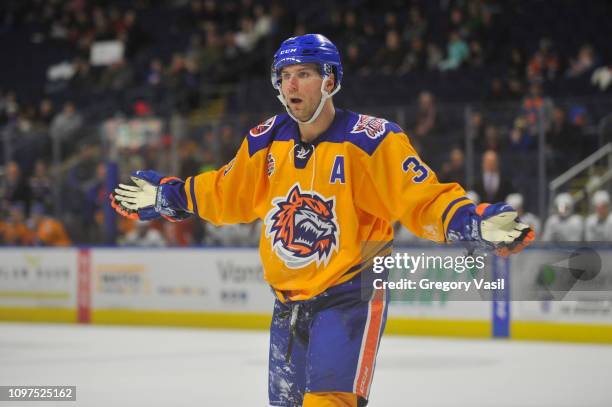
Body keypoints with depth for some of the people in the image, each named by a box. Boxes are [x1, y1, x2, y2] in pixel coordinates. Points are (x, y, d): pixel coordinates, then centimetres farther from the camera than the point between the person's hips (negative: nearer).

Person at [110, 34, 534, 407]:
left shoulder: (370, 140, -16)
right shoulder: (266, 140, 1)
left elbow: (424, 200, -18)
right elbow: (227, 194, 18)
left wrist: (476, 222, -33)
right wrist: (163, 196, 16)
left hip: (351, 294, -6)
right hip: (289, 298, 6)